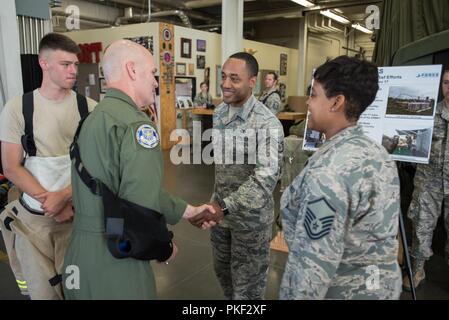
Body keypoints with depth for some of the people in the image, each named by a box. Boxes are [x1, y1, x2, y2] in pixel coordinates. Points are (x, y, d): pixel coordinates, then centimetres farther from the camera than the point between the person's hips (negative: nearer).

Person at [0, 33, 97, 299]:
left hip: (78, 211, 0)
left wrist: (63, 196, -13)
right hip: (33, 216, 0)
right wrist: (49, 202, -11)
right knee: (42, 289, 8)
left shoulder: (89, 108, -1)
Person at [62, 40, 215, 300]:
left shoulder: (95, 118, 10)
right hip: (114, 259, -9)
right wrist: (163, 248, -6)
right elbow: (142, 203, -26)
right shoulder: (135, 124, -21)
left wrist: (189, 211, 15)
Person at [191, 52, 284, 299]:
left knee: (247, 286, 12)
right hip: (222, 209, 7)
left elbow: (267, 177, -33)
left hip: (251, 217, -6)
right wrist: (216, 200, 14)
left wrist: (224, 207, -39)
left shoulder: (267, 124, -23)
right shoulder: (219, 113, 0)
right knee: (222, 271, 25)